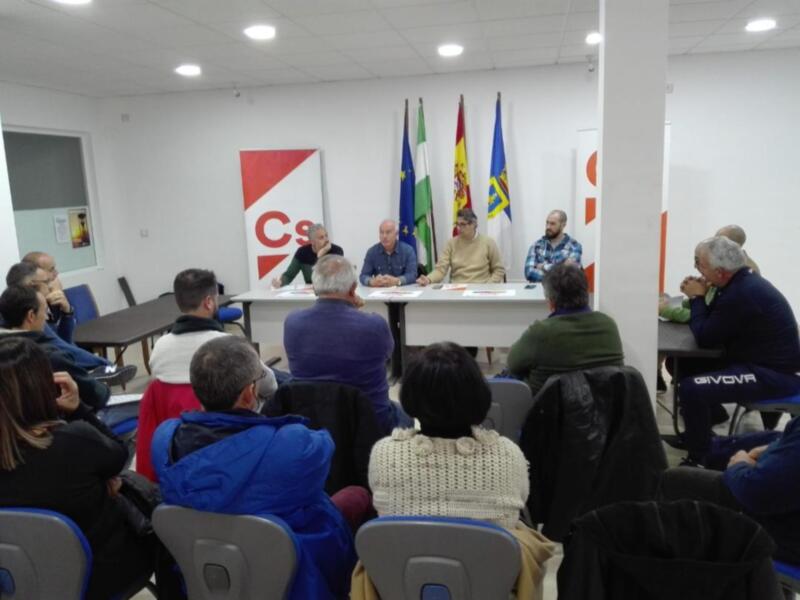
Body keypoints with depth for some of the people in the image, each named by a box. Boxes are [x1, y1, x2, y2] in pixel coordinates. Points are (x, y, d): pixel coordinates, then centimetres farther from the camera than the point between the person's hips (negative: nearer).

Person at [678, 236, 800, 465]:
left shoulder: (741, 294, -26)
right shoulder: (743, 282, 5)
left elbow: (704, 338, -18)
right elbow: (711, 325, 14)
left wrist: (697, 298, -7)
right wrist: (700, 297, -2)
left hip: (775, 375, -11)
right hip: (765, 361, 11)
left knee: (690, 389, -27)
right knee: (683, 365, 12)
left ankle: (700, 459, -8)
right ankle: (698, 432, 26)